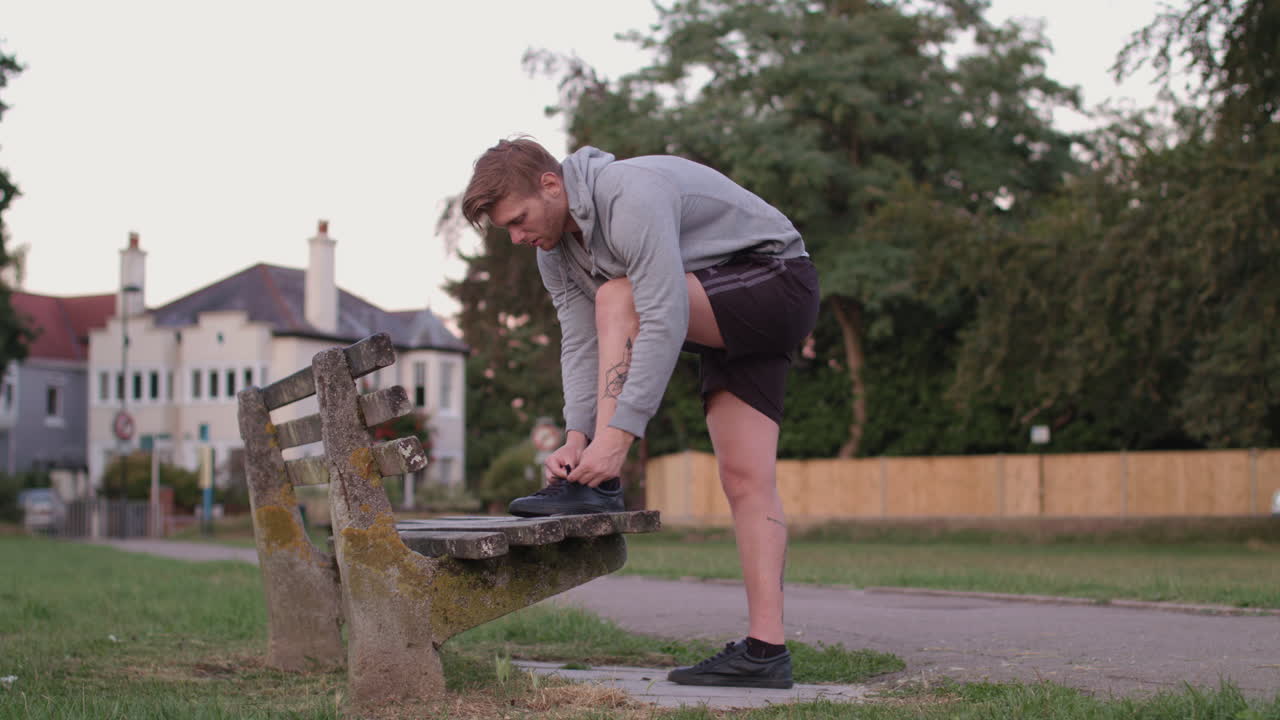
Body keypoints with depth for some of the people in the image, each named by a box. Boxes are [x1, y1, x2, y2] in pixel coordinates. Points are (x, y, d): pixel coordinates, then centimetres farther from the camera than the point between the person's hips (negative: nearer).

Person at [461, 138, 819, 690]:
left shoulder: (630, 196, -27)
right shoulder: (554, 250, 2)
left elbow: (665, 324, -33)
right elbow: (580, 343, -2)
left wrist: (618, 434, -35)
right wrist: (576, 436, -18)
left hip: (777, 283, -9)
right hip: (726, 314, 9)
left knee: (618, 297, -26)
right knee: (743, 478, -2)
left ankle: (600, 486, -23)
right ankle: (764, 651, -6)